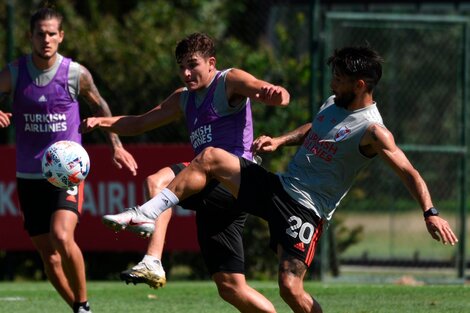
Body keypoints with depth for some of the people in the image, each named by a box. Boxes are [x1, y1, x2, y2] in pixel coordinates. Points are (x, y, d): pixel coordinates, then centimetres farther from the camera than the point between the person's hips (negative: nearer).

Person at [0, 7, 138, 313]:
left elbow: (99, 105, 13)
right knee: (48, 254, 5)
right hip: (29, 175, 3)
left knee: (62, 237, -24)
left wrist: (117, 145, 10)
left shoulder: (76, 74, -5)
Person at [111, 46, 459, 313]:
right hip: (278, 185, 8)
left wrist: (430, 212, -36)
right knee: (210, 157, -6)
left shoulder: (372, 131, -16)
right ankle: (149, 214, -8)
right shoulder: (334, 104, 9)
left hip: (306, 210, -8)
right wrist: (279, 141, 13)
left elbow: (409, 172, -23)